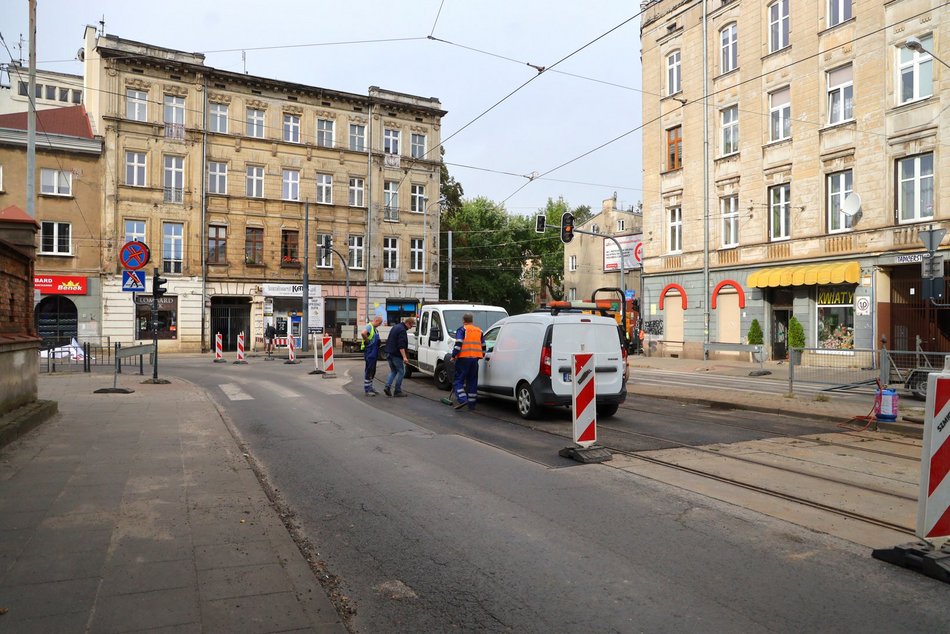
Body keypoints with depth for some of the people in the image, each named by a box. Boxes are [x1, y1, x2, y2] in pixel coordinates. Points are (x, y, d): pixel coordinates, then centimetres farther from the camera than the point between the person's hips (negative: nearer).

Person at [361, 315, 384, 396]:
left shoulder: (375, 328, 16)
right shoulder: (369, 326, -13)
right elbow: (363, 333, -35)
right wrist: (367, 340, -20)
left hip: (374, 353, 10)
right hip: (369, 353, -10)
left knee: (372, 371, 15)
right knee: (368, 371, -4)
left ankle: (370, 387, 26)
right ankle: (367, 390, 0)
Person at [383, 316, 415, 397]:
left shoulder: (396, 327, 15)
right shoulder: (402, 330, -16)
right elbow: (401, 345, -24)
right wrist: (404, 357, -28)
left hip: (389, 353, 9)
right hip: (396, 354, -9)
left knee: (393, 371, 17)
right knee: (401, 372, 1)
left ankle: (387, 387, 3)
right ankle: (397, 391, 3)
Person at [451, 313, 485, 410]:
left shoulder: (462, 329, 1)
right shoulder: (479, 330, 19)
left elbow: (458, 344, -11)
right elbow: (483, 346, 20)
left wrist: (453, 355, -6)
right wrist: (482, 355, 30)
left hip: (464, 358, -5)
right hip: (475, 358, 5)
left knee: (459, 379, 1)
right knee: (472, 381, 11)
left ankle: (462, 399, -16)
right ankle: (471, 403, 13)